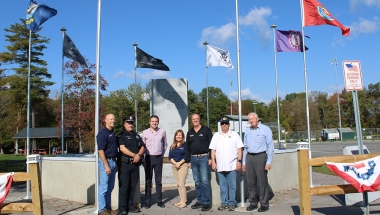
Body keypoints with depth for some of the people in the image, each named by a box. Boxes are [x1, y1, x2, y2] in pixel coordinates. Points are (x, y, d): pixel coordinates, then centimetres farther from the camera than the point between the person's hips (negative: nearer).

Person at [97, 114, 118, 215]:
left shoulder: (113, 133, 15)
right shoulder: (102, 133, -12)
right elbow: (100, 151, -17)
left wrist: (115, 163, 14)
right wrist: (106, 165, -19)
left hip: (113, 161, 9)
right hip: (105, 161, -9)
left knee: (110, 187, 14)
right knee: (103, 187, -2)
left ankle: (108, 207, 24)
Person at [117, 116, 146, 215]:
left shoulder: (137, 135, 18)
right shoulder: (121, 135, -1)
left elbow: (142, 147, 11)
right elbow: (122, 148, -13)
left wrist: (139, 155, -9)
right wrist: (134, 155, -17)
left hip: (135, 163, 6)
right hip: (125, 163, -6)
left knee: (133, 186, 10)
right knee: (124, 186, -4)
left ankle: (130, 206, 20)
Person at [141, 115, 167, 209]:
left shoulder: (162, 132, 2)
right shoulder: (145, 132, -1)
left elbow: (165, 143, 15)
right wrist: (142, 156, 2)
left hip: (159, 158, 1)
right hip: (148, 158, -1)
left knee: (158, 181, 7)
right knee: (148, 181, 5)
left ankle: (159, 201, 14)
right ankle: (147, 201, 12)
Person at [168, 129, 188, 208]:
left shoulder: (185, 145, -2)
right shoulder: (172, 146, 14)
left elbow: (186, 156, -9)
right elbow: (170, 157, 6)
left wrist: (179, 163, -15)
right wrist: (175, 163, -10)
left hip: (183, 165, -6)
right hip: (174, 166, 6)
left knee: (181, 183, -11)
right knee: (178, 184, 8)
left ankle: (183, 202, -6)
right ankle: (181, 200, 15)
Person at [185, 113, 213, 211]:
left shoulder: (206, 130, -1)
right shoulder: (190, 132, 14)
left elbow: (211, 144, -4)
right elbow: (187, 147, 16)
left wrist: (210, 158, -10)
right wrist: (188, 160, 12)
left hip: (204, 157, -5)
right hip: (193, 158, 5)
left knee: (205, 181, -7)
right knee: (197, 182, 10)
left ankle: (207, 202, 0)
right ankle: (200, 201, 19)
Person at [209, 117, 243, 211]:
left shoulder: (234, 134, 5)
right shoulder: (216, 135, 12)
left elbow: (240, 148, 1)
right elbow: (213, 150, 10)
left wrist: (239, 161, -6)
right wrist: (213, 162, 3)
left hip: (232, 165, -2)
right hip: (220, 166, 2)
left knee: (232, 186, 1)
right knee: (223, 186, 8)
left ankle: (231, 203, 11)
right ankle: (224, 203, 17)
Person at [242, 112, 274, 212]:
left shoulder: (265, 129, 0)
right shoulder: (247, 131, 15)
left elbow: (270, 146, -2)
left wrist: (268, 162, -9)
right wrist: (244, 162, 15)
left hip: (260, 156, -5)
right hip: (249, 157, 5)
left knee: (262, 181, -4)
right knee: (251, 182, 6)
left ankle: (264, 204, 5)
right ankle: (253, 202, 16)